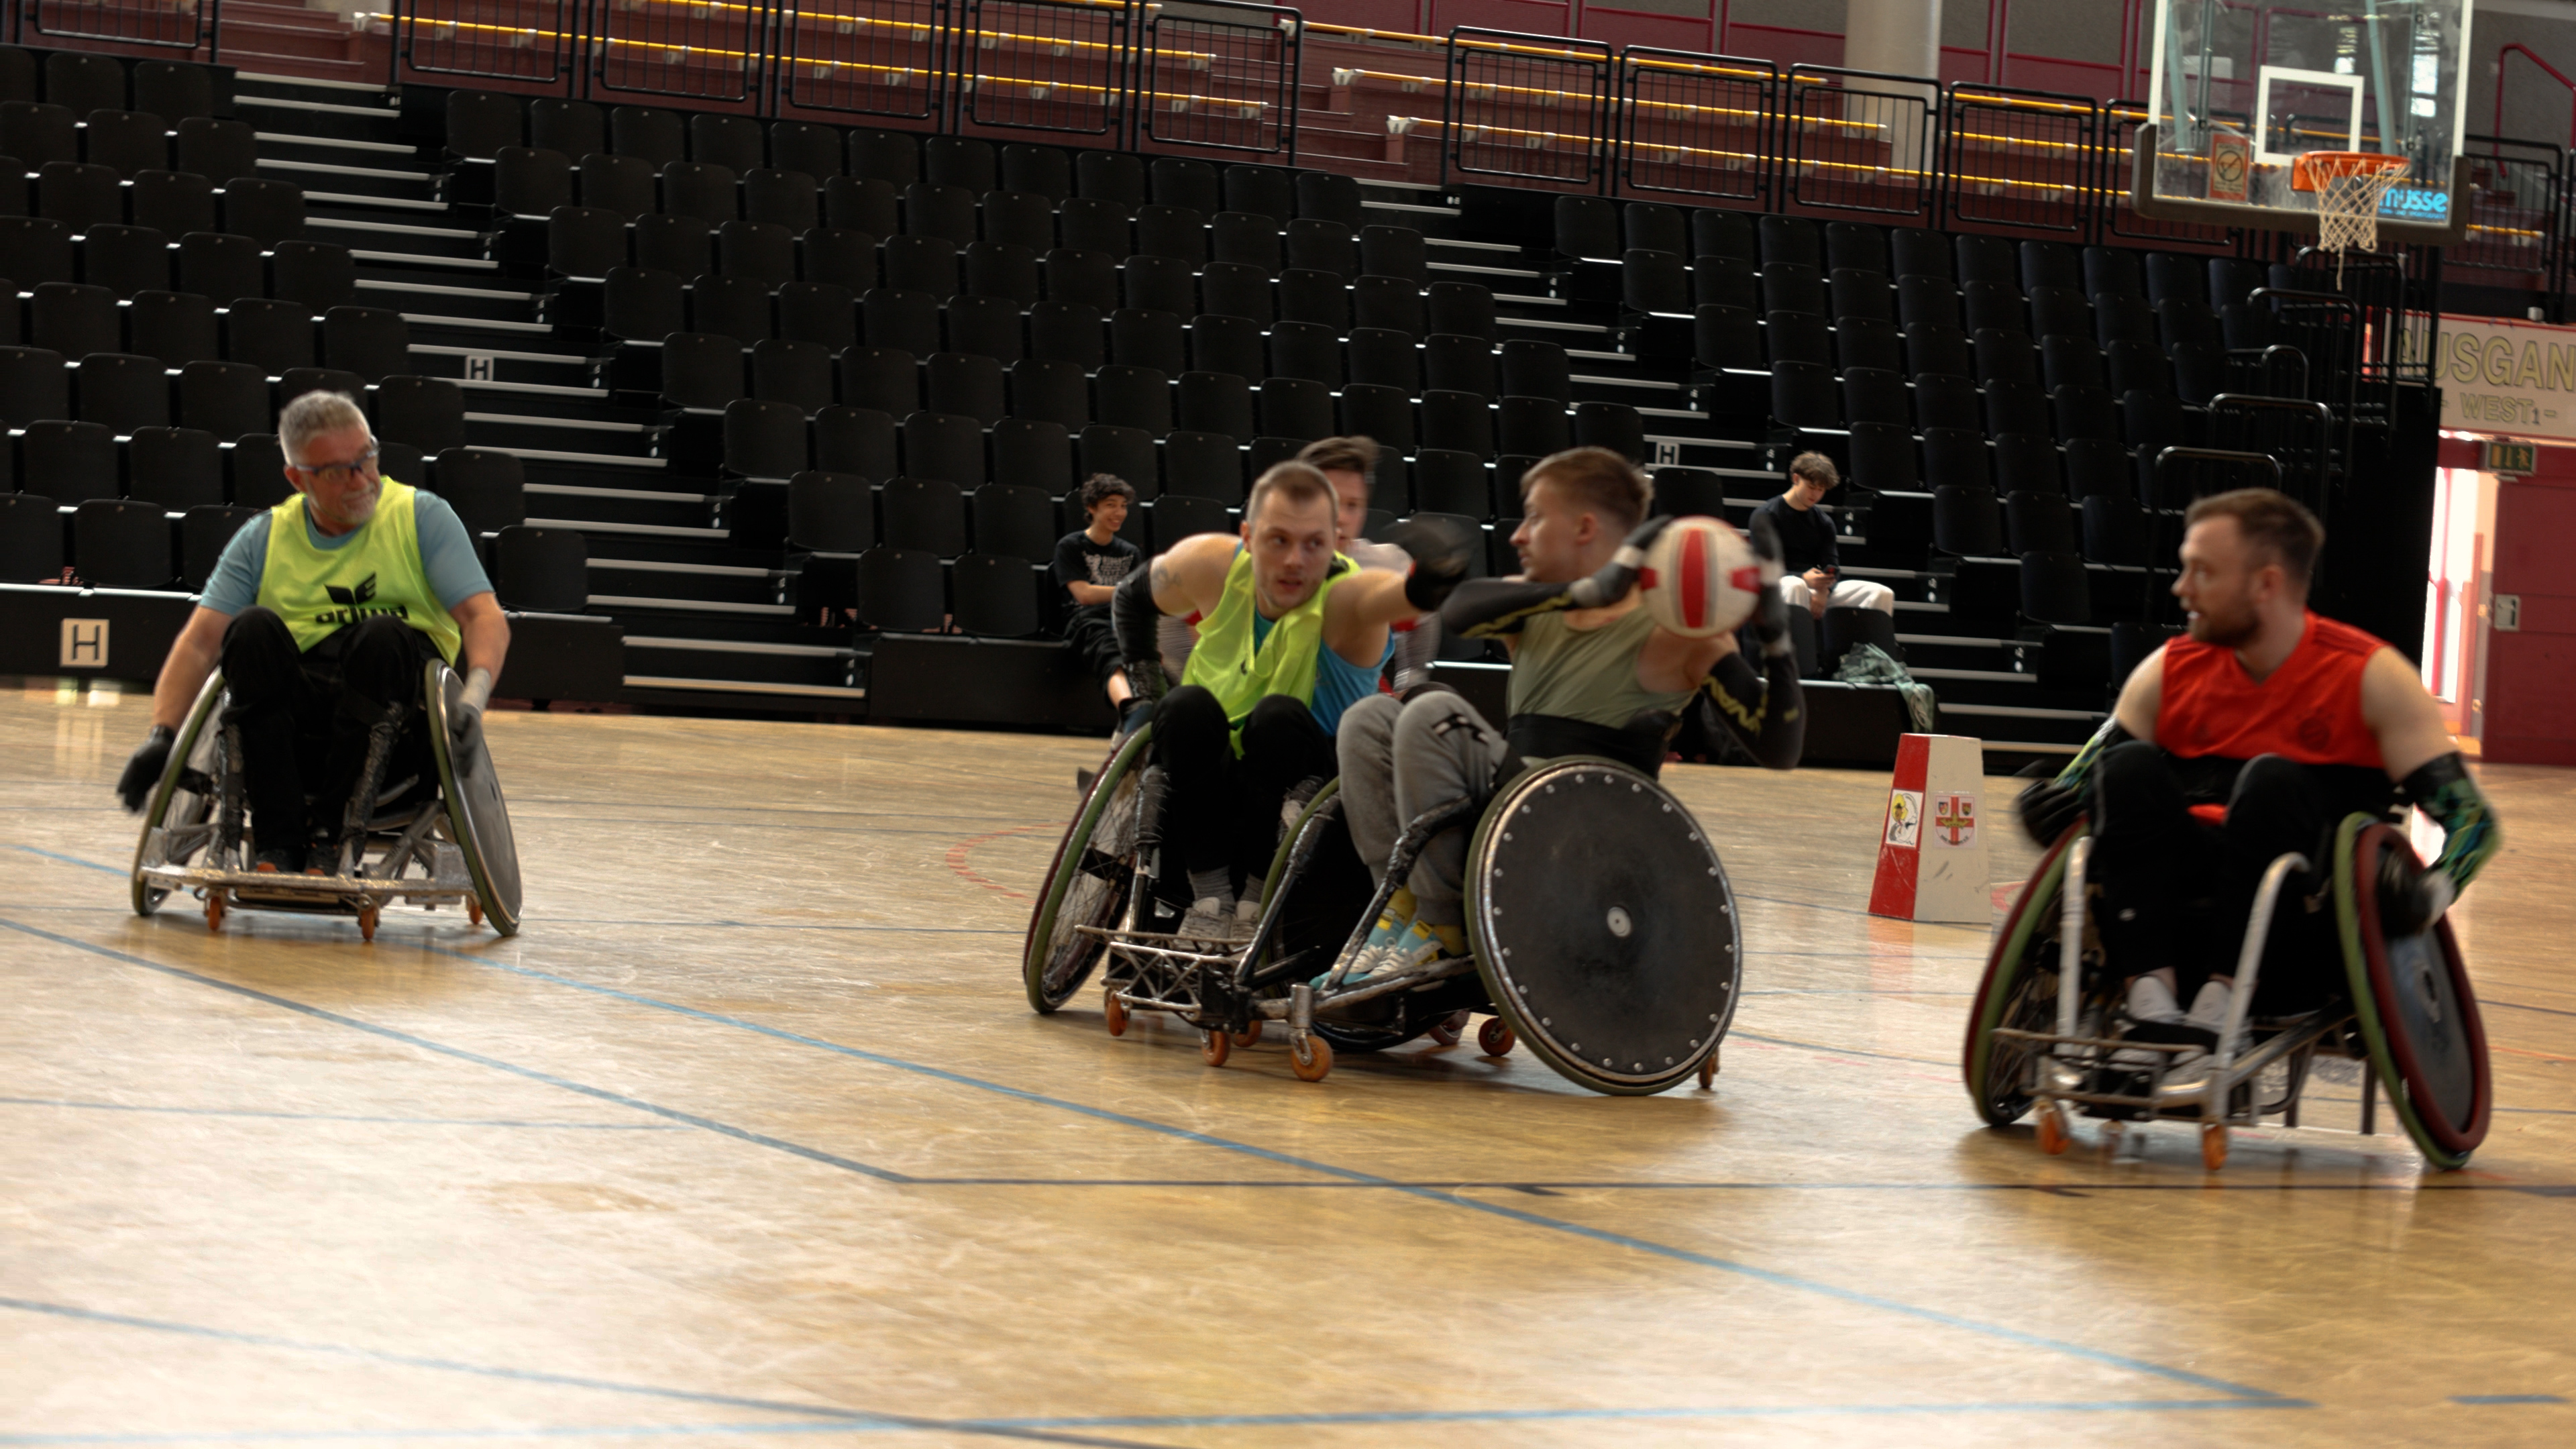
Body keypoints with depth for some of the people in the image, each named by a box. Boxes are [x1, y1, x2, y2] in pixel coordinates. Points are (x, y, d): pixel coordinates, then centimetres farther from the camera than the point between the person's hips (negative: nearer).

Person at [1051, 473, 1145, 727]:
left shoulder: (1131, 553, 31)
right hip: (1087, 621, -5)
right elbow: (1084, 594, 2)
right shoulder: (1070, 547, 16)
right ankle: (1131, 711, -75)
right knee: (1112, 655, -42)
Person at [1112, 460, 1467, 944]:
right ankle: (1211, 897, -21)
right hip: (1216, 797, 3)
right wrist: (1144, 677, 2)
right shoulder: (1211, 566, -9)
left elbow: (1398, 595, -48)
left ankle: (1258, 902, -20)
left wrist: (1430, 580, -69)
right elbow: (1132, 598, 13)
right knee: (1188, 708, -27)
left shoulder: (1345, 597, -22)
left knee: (1278, 718, -32)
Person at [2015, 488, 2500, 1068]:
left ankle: (2217, 1012, -33)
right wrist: (2051, 809, -13)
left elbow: (2469, 814, -4)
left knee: (2273, 781, -27)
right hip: (2178, 939, 3)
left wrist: (2431, 893, -25)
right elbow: (2076, 787, 12)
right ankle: (2152, 1004, -31)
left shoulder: (2370, 677, -1)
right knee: (2129, 766, -18)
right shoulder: (2169, 673, 10)